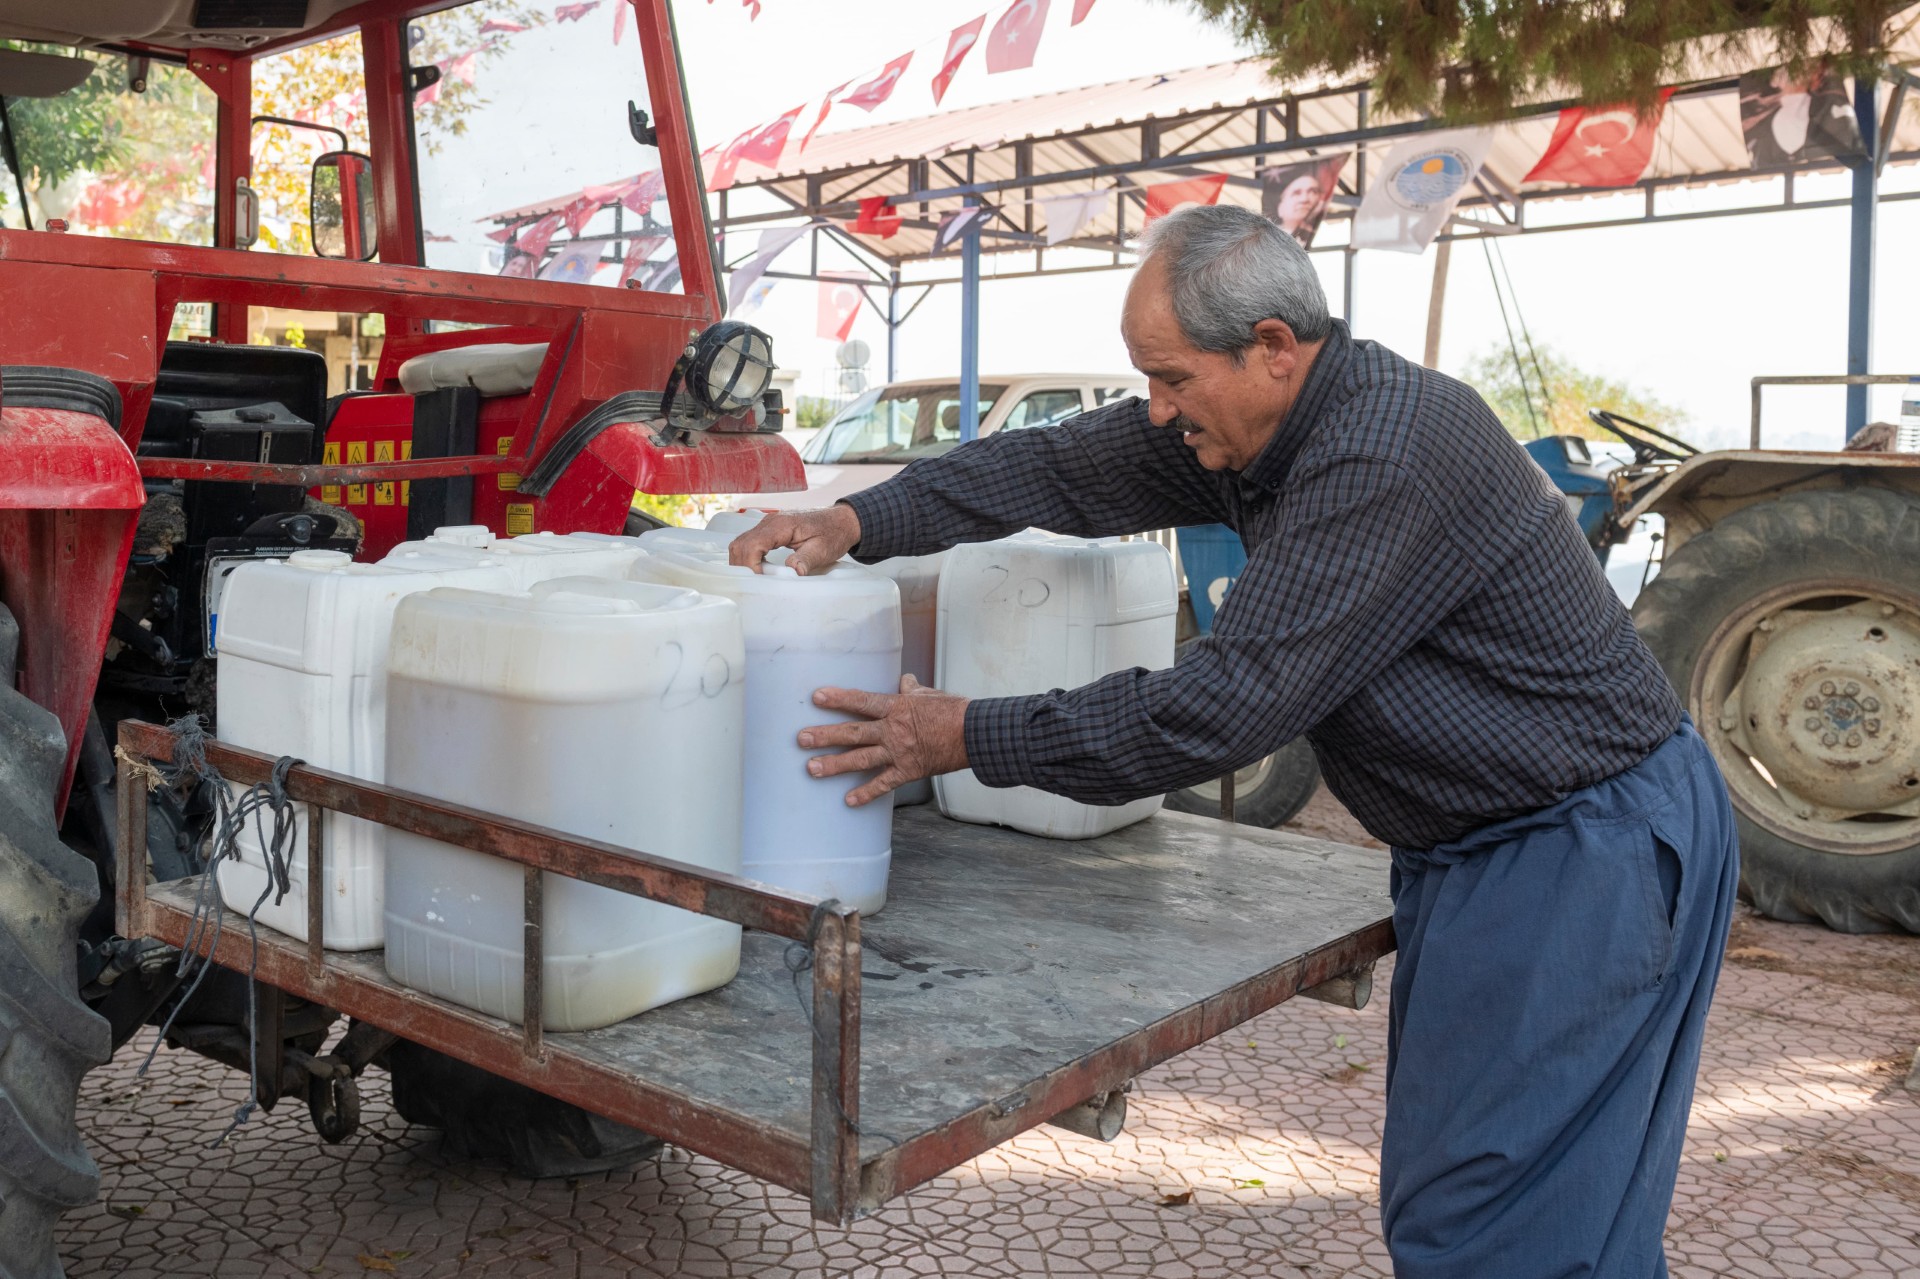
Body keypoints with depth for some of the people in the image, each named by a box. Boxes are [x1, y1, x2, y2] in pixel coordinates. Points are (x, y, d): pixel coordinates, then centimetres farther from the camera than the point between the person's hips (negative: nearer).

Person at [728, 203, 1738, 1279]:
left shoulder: (1388, 454, -28)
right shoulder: (1246, 418, 1)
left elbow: (1226, 708, -29)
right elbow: (1055, 467, 4)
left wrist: (970, 738, -22)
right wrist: (858, 522, -9)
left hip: (1590, 853, -9)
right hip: (1475, 850, 10)